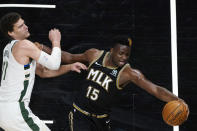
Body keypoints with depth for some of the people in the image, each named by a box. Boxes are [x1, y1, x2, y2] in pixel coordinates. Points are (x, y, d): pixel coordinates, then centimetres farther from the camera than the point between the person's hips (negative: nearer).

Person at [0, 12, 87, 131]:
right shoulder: (24, 45, -13)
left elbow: (43, 71, 17)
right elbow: (53, 64, -15)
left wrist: (69, 67, 8)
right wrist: (56, 41, 1)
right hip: (15, 110, -9)